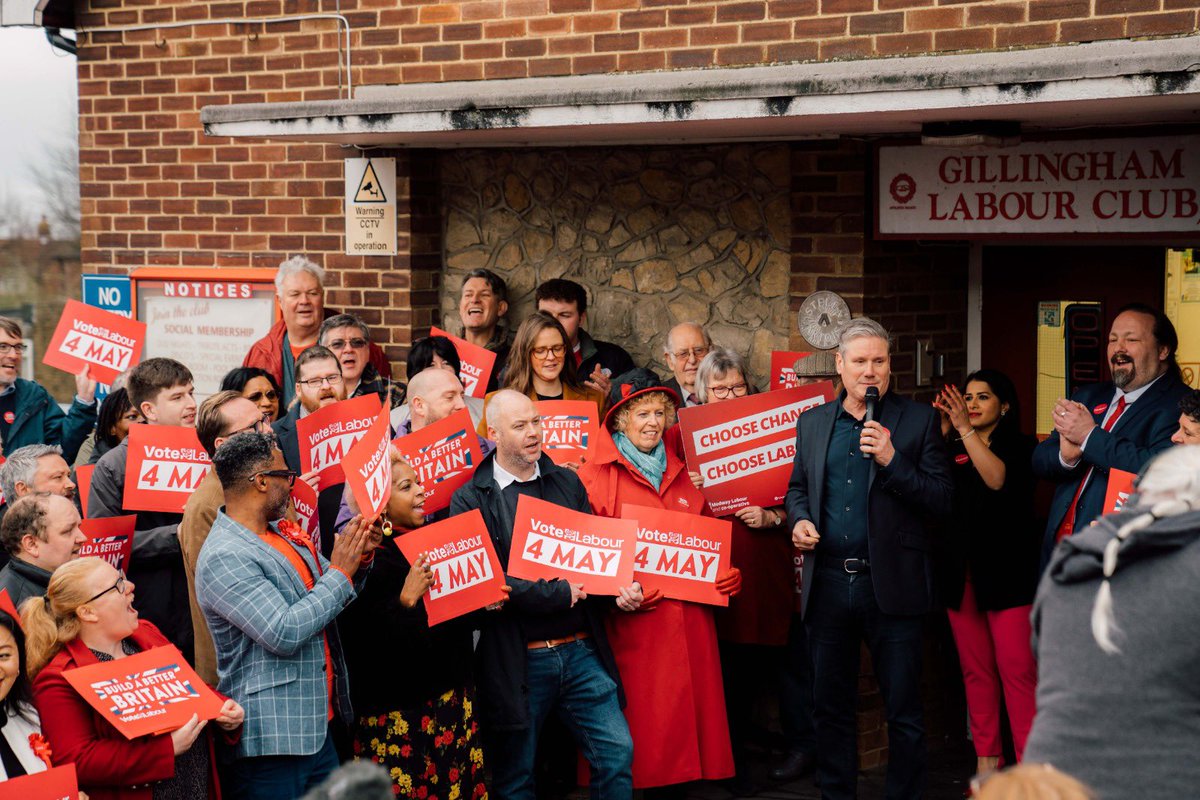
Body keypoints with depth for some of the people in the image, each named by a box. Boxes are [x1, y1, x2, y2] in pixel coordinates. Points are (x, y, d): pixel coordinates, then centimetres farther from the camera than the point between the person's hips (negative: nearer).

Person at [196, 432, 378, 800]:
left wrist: (359, 558, 1)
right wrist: (339, 572, -14)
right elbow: (284, 634, -23)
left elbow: (334, 599, 21)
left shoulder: (283, 533, 10)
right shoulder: (223, 557, -17)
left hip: (317, 726, 9)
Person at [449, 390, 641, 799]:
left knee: (618, 753, 1)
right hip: (517, 661, -4)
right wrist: (560, 594, -14)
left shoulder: (568, 484, 11)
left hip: (582, 651, 4)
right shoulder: (471, 500, -5)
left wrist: (621, 590, -7)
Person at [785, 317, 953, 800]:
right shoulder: (812, 423, 11)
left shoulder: (919, 421, 0)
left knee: (903, 713, 2)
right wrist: (799, 520, -1)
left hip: (891, 584, -3)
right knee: (830, 707, 11)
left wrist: (891, 460, -18)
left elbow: (943, 501, -6)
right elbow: (798, 488, 21)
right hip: (828, 582, 3)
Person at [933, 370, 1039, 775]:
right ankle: (986, 761, 10)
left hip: (1006, 573, -5)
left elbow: (998, 478, -19)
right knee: (975, 672, 6)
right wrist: (943, 434, -8)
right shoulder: (954, 451, 15)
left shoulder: (1019, 446, 2)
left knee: (1018, 671, -9)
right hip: (961, 573, 5)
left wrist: (965, 429, -20)